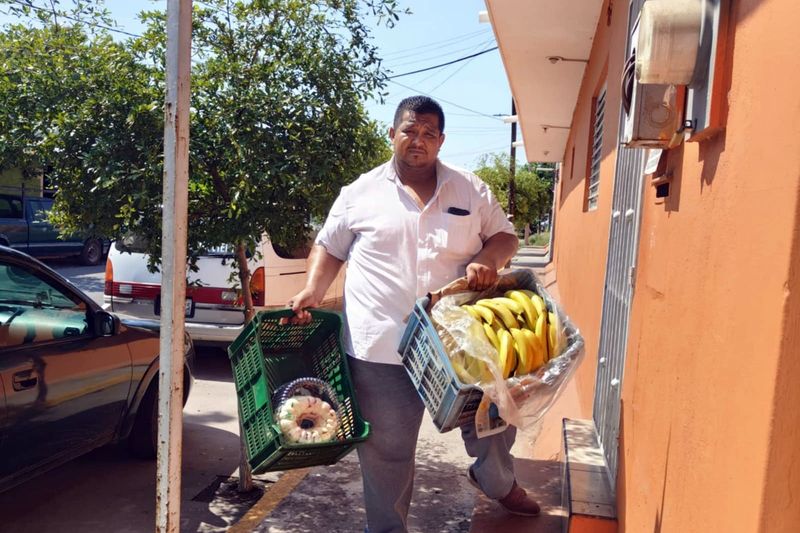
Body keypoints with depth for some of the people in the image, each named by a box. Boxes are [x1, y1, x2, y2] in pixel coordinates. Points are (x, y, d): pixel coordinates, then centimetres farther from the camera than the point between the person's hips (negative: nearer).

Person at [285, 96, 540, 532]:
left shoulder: (471, 190, 7)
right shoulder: (361, 192, 4)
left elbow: (505, 235, 11)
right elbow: (330, 247, 10)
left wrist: (488, 258, -11)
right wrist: (313, 291, -6)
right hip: (380, 347, -1)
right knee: (386, 449, 9)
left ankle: (497, 481, 51)